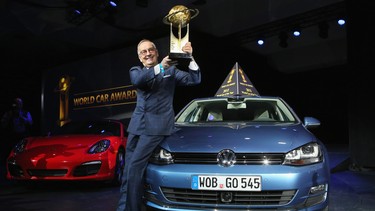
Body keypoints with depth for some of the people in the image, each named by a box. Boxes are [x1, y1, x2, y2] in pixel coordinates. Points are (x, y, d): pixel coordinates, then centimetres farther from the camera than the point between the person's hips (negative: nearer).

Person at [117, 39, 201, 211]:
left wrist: (190, 57, -15)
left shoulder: (171, 70, 7)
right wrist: (160, 66, -23)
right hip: (137, 124, 4)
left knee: (134, 167, -13)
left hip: (157, 125, -4)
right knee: (128, 169, 8)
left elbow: (194, 80, -3)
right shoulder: (135, 70, 11)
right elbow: (137, 81, -14)